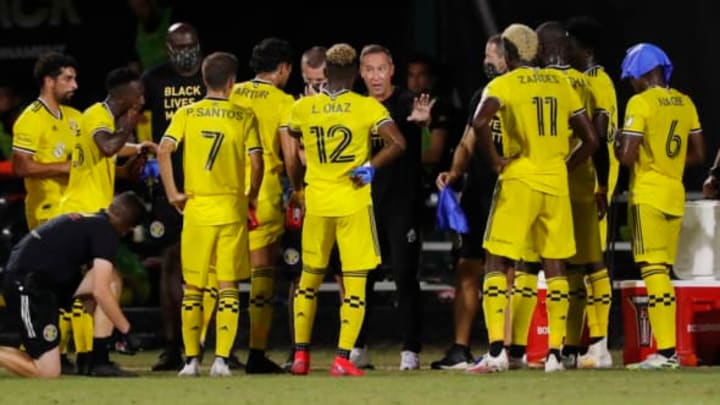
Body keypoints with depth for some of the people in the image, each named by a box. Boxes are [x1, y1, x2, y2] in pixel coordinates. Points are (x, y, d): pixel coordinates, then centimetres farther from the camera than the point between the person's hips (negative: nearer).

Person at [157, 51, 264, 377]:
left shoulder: (187, 114, 2)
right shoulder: (244, 117, 0)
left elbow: (164, 151, -10)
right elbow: (256, 161, -5)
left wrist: (172, 193, -2)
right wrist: (252, 196, 9)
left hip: (196, 207, 0)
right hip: (232, 208, 0)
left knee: (193, 287, 8)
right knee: (228, 286, 3)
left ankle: (192, 359, 6)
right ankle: (221, 359, -5)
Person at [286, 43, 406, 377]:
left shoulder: (303, 108, 2)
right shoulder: (368, 108, -7)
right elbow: (398, 144, -16)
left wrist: (296, 187, 23)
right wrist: (369, 167, -6)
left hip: (315, 201, 3)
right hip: (354, 202, -3)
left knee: (309, 277, 17)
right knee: (354, 282, 1)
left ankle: (300, 354, 18)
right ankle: (342, 359, -6)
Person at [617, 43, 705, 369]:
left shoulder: (641, 103, -11)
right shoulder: (685, 104, 10)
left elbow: (627, 155, -16)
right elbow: (698, 155, 15)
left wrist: (618, 150, 5)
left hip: (648, 194, -7)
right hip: (675, 194, 7)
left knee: (654, 271, -8)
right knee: (662, 273, 12)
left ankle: (666, 351, -14)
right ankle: (667, 349, 10)